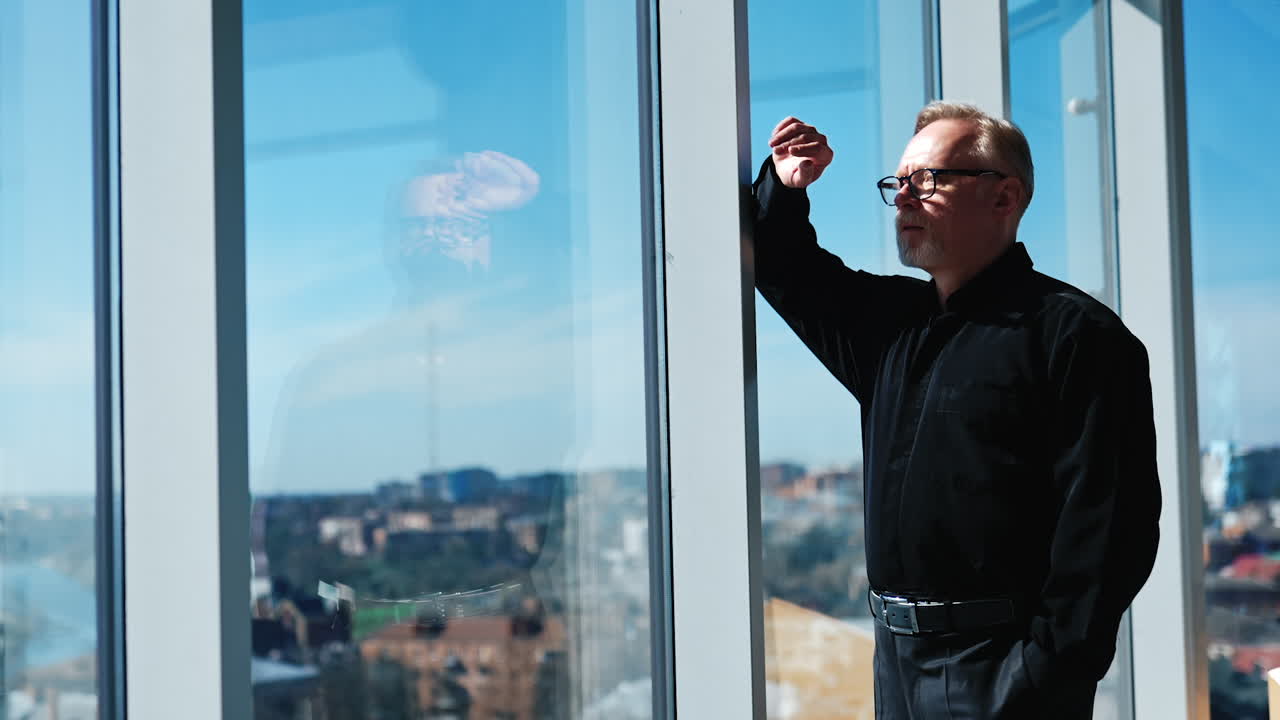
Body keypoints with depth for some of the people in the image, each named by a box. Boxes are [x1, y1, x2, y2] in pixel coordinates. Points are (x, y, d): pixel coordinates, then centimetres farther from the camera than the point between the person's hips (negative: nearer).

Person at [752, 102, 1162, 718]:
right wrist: (784, 187, 8)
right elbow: (782, 268, 28)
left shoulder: (1073, 331, -9)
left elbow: (1106, 522, -15)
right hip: (897, 659, 7)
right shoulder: (889, 321, 14)